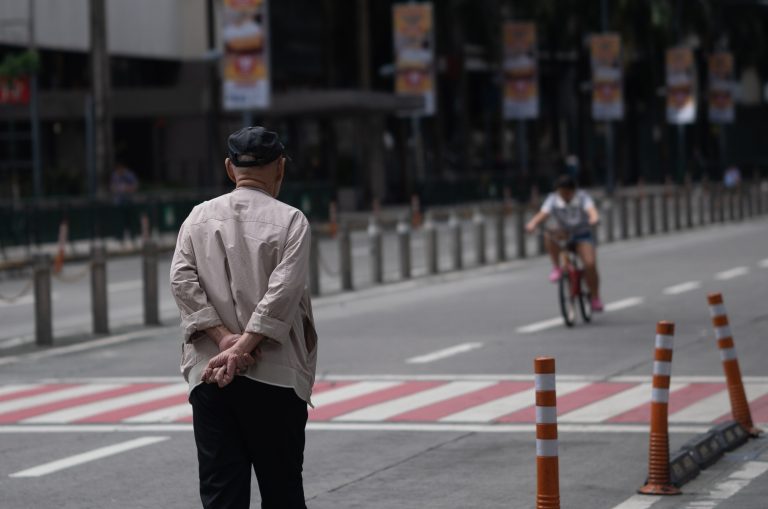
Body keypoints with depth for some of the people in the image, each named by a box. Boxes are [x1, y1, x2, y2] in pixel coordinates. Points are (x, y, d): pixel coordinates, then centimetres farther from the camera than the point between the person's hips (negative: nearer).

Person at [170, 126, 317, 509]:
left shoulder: (199, 217, 6)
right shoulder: (289, 220, -2)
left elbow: (182, 281, -2)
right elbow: (283, 292, -12)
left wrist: (223, 338, -7)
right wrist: (240, 348, -12)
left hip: (209, 374, 2)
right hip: (274, 376, -2)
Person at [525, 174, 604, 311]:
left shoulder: (582, 197, -15)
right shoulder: (553, 199, -11)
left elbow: (593, 212, -32)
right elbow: (542, 215, -26)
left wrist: (592, 221, -56)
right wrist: (532, 224, -48)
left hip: (583, 236, -1)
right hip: (563, 235, 1)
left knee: (590, 264, -22)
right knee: (549, 236, -33)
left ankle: (595, 297, -1)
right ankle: (557, 268, -16)